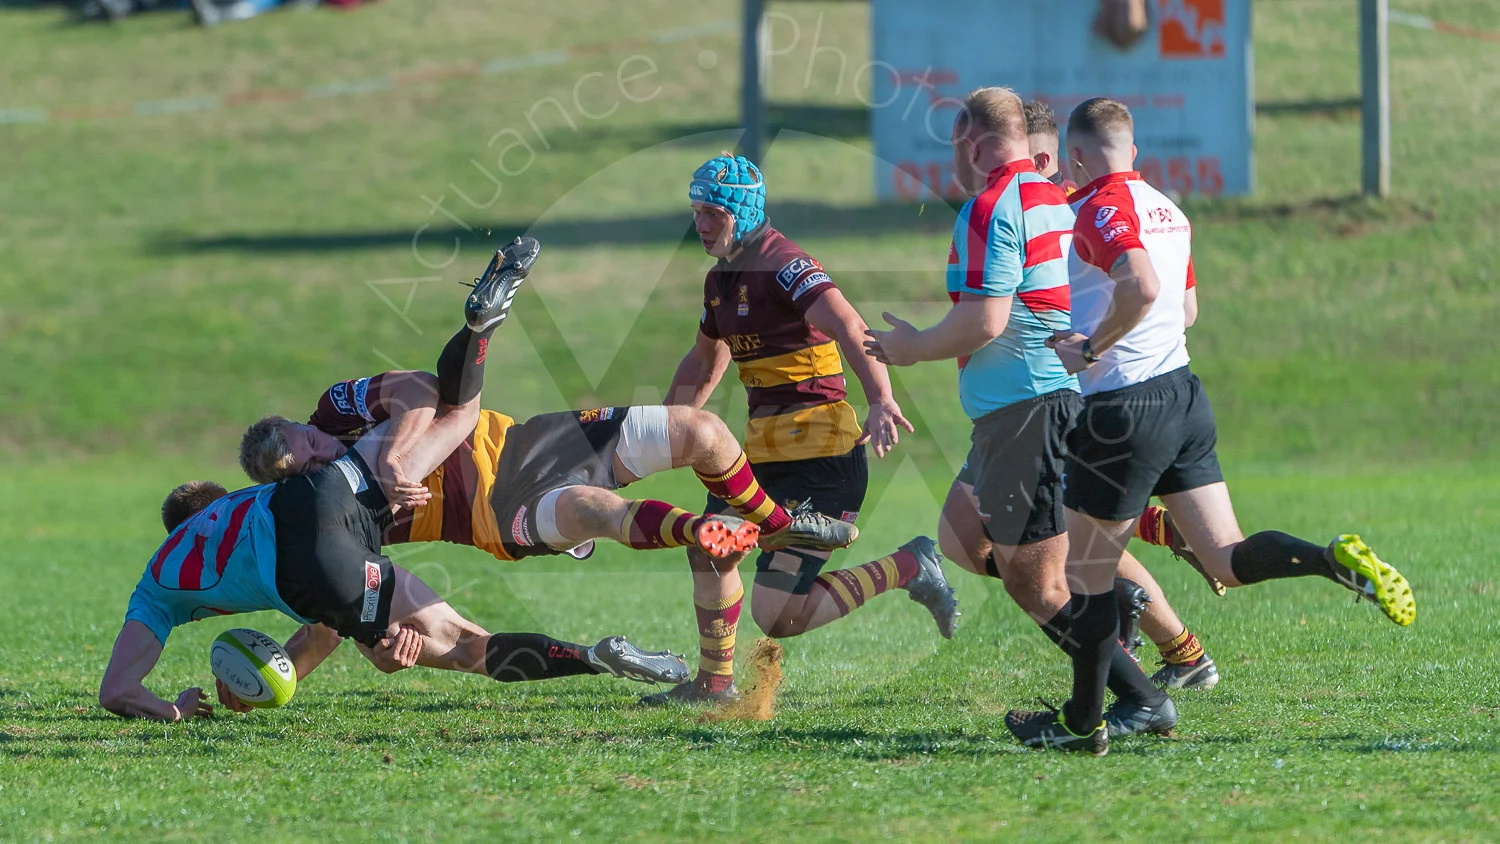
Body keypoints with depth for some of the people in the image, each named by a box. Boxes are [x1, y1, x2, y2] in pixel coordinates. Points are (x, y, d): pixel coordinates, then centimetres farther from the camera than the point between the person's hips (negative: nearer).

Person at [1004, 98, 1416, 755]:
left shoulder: (1102, 209, -14)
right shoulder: (1167, 211, 14)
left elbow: (1141, 286, -32)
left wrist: (1091, 348, -20)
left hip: (1125, 410, -8)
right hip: (1183, 394, 8)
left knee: (1086, 575, 6)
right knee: (1229, 561, 5)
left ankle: (1083, 723, 14)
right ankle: (1338, 561, -17)